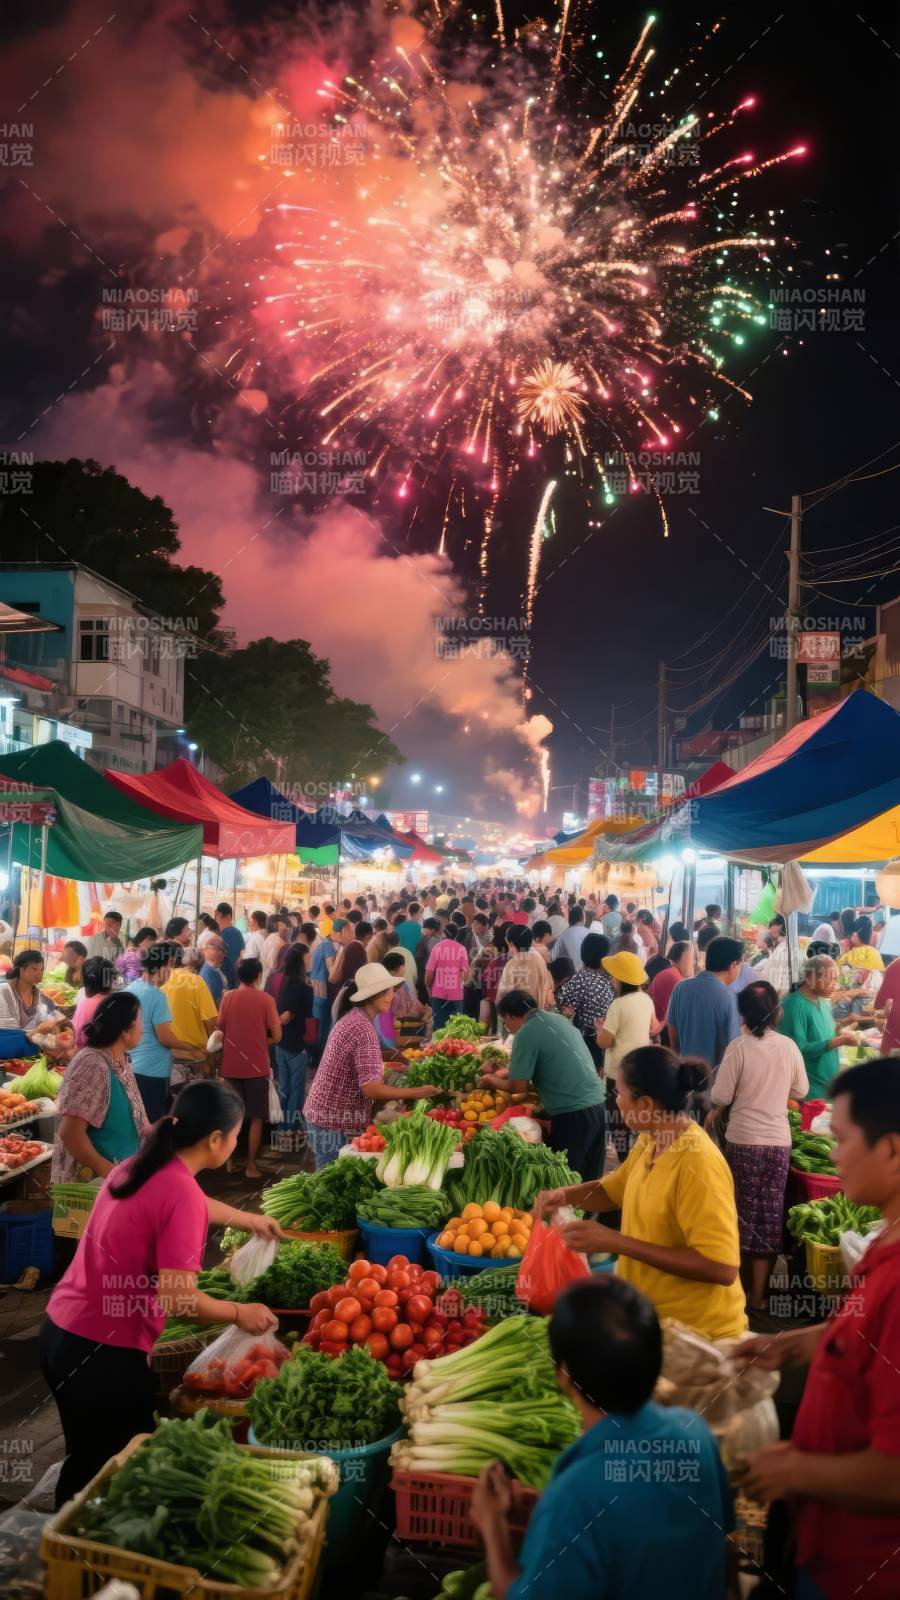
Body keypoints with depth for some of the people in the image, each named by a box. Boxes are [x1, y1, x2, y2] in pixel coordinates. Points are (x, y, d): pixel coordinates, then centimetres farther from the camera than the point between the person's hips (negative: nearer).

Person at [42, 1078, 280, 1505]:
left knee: (85, 1461, 26)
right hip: (105, 1352, -8)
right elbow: (177, 1299, -24)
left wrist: (249, 1219, 42)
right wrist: (241, 1313, -6)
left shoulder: (138, 1166, 6)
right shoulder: (180, 1192, -22)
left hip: (61, 1330, 9)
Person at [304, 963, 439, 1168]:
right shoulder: (363, 1029, -22)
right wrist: (416, 1093, -22)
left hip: (324, 1114, 10)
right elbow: (370, 1088, -28)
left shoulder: (351, 1018, 8)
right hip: (336, 1123, -10)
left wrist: (383, 1068, 17)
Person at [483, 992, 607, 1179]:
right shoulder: (558, 1018, 13)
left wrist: (491, 1081, 10)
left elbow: (518, 1086, -8)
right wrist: (511, 1071, 28)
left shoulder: (526, 1033, -10)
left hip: (572, 1114, -8)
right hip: (597, 1104, 8)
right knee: (589, 1181, 15)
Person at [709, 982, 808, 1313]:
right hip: (779, 1140, 2)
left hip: (743, 1140, -2)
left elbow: (721, 1096, -11)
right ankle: (759, 1293, 17)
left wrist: (714, 1114, 10)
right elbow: (800, 1091, 8)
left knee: (744, 1211, 13)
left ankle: (745, 1287, 23)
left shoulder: (739, 1047, -13)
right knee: (769, 1214, 11)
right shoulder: (789, 1046, -4)